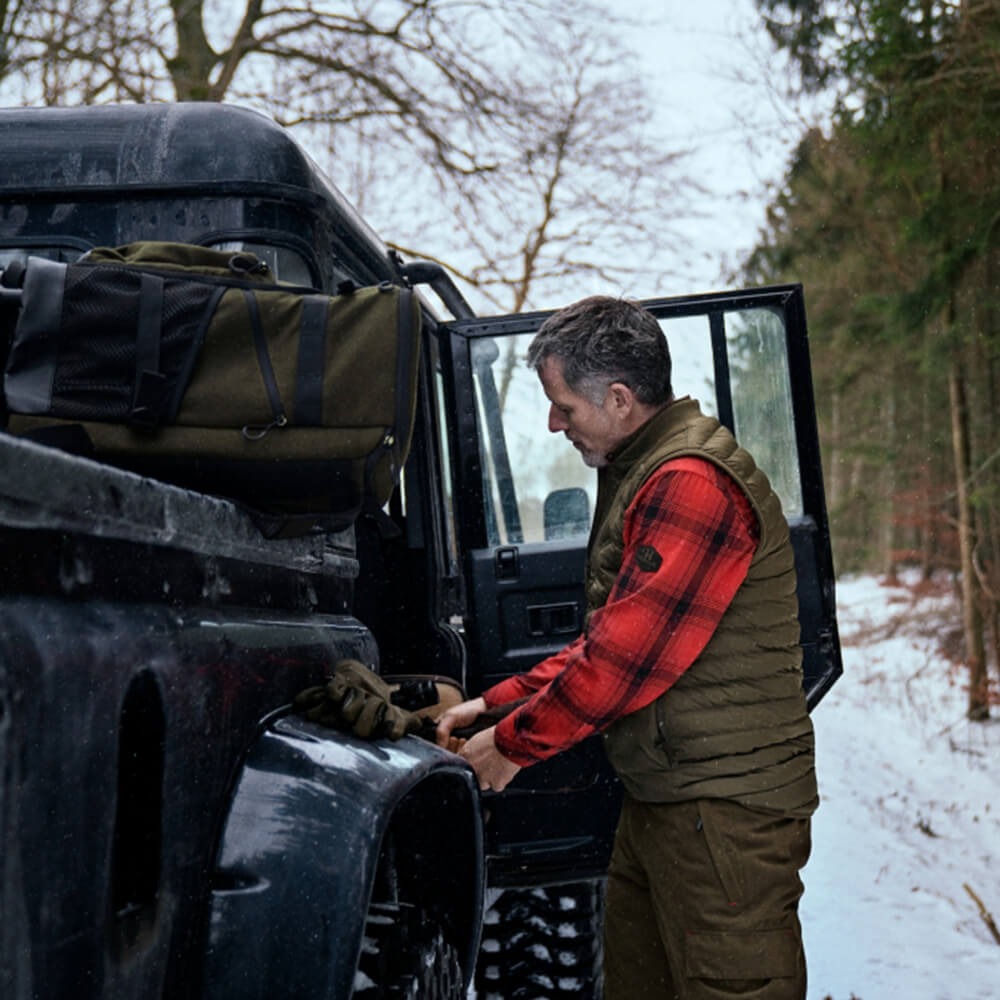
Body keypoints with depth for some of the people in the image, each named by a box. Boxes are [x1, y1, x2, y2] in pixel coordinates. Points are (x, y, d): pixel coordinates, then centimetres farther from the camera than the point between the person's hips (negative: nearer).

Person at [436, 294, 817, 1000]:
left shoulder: (692, 484, -19)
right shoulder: (640, 475, 16)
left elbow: (629, 656, -21)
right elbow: (608, 639, 20)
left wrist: (514, 744, -9)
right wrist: (498, 702, 12)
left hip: (724, 809, -10)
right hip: (658, 801, 10)